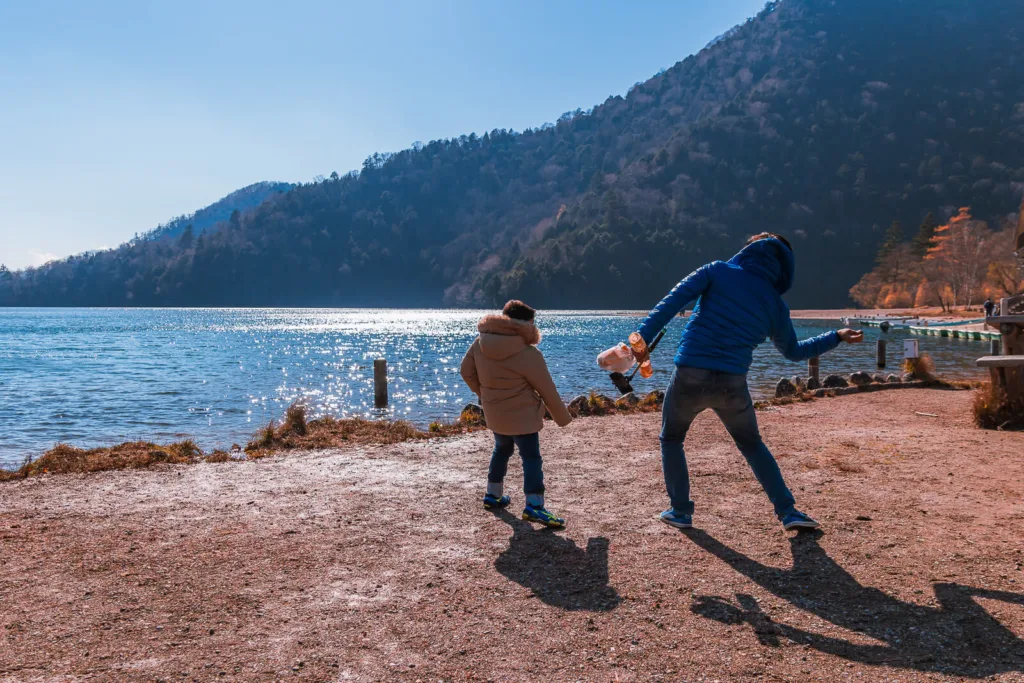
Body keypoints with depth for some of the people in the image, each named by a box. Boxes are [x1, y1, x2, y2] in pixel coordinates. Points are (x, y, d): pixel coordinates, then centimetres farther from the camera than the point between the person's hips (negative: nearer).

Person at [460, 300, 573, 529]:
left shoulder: (481, 342, -5)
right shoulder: (529, 354, -20)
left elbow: (467, 372, 7)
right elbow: (547, 390, -10)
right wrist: (563, 418, 3)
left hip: (494, 414, 6)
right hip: (521, 414, -6)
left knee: (502, 449, 25)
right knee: (531, 456, -2)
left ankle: (493, 495, 34)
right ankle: (534, 505, -12)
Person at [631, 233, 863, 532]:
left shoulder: (717, 271, 3)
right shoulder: (775, 304, 10)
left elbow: (673, 301, -10)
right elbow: (794, 351, 23)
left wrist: (644, 336, -12)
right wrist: (837, 337, 34)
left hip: (690, 375, -2)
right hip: (733, 384, 2)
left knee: (671, 439, 22)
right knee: (752, 444, 25)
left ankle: (680, 511, 22)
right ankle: (788, 511, 21)